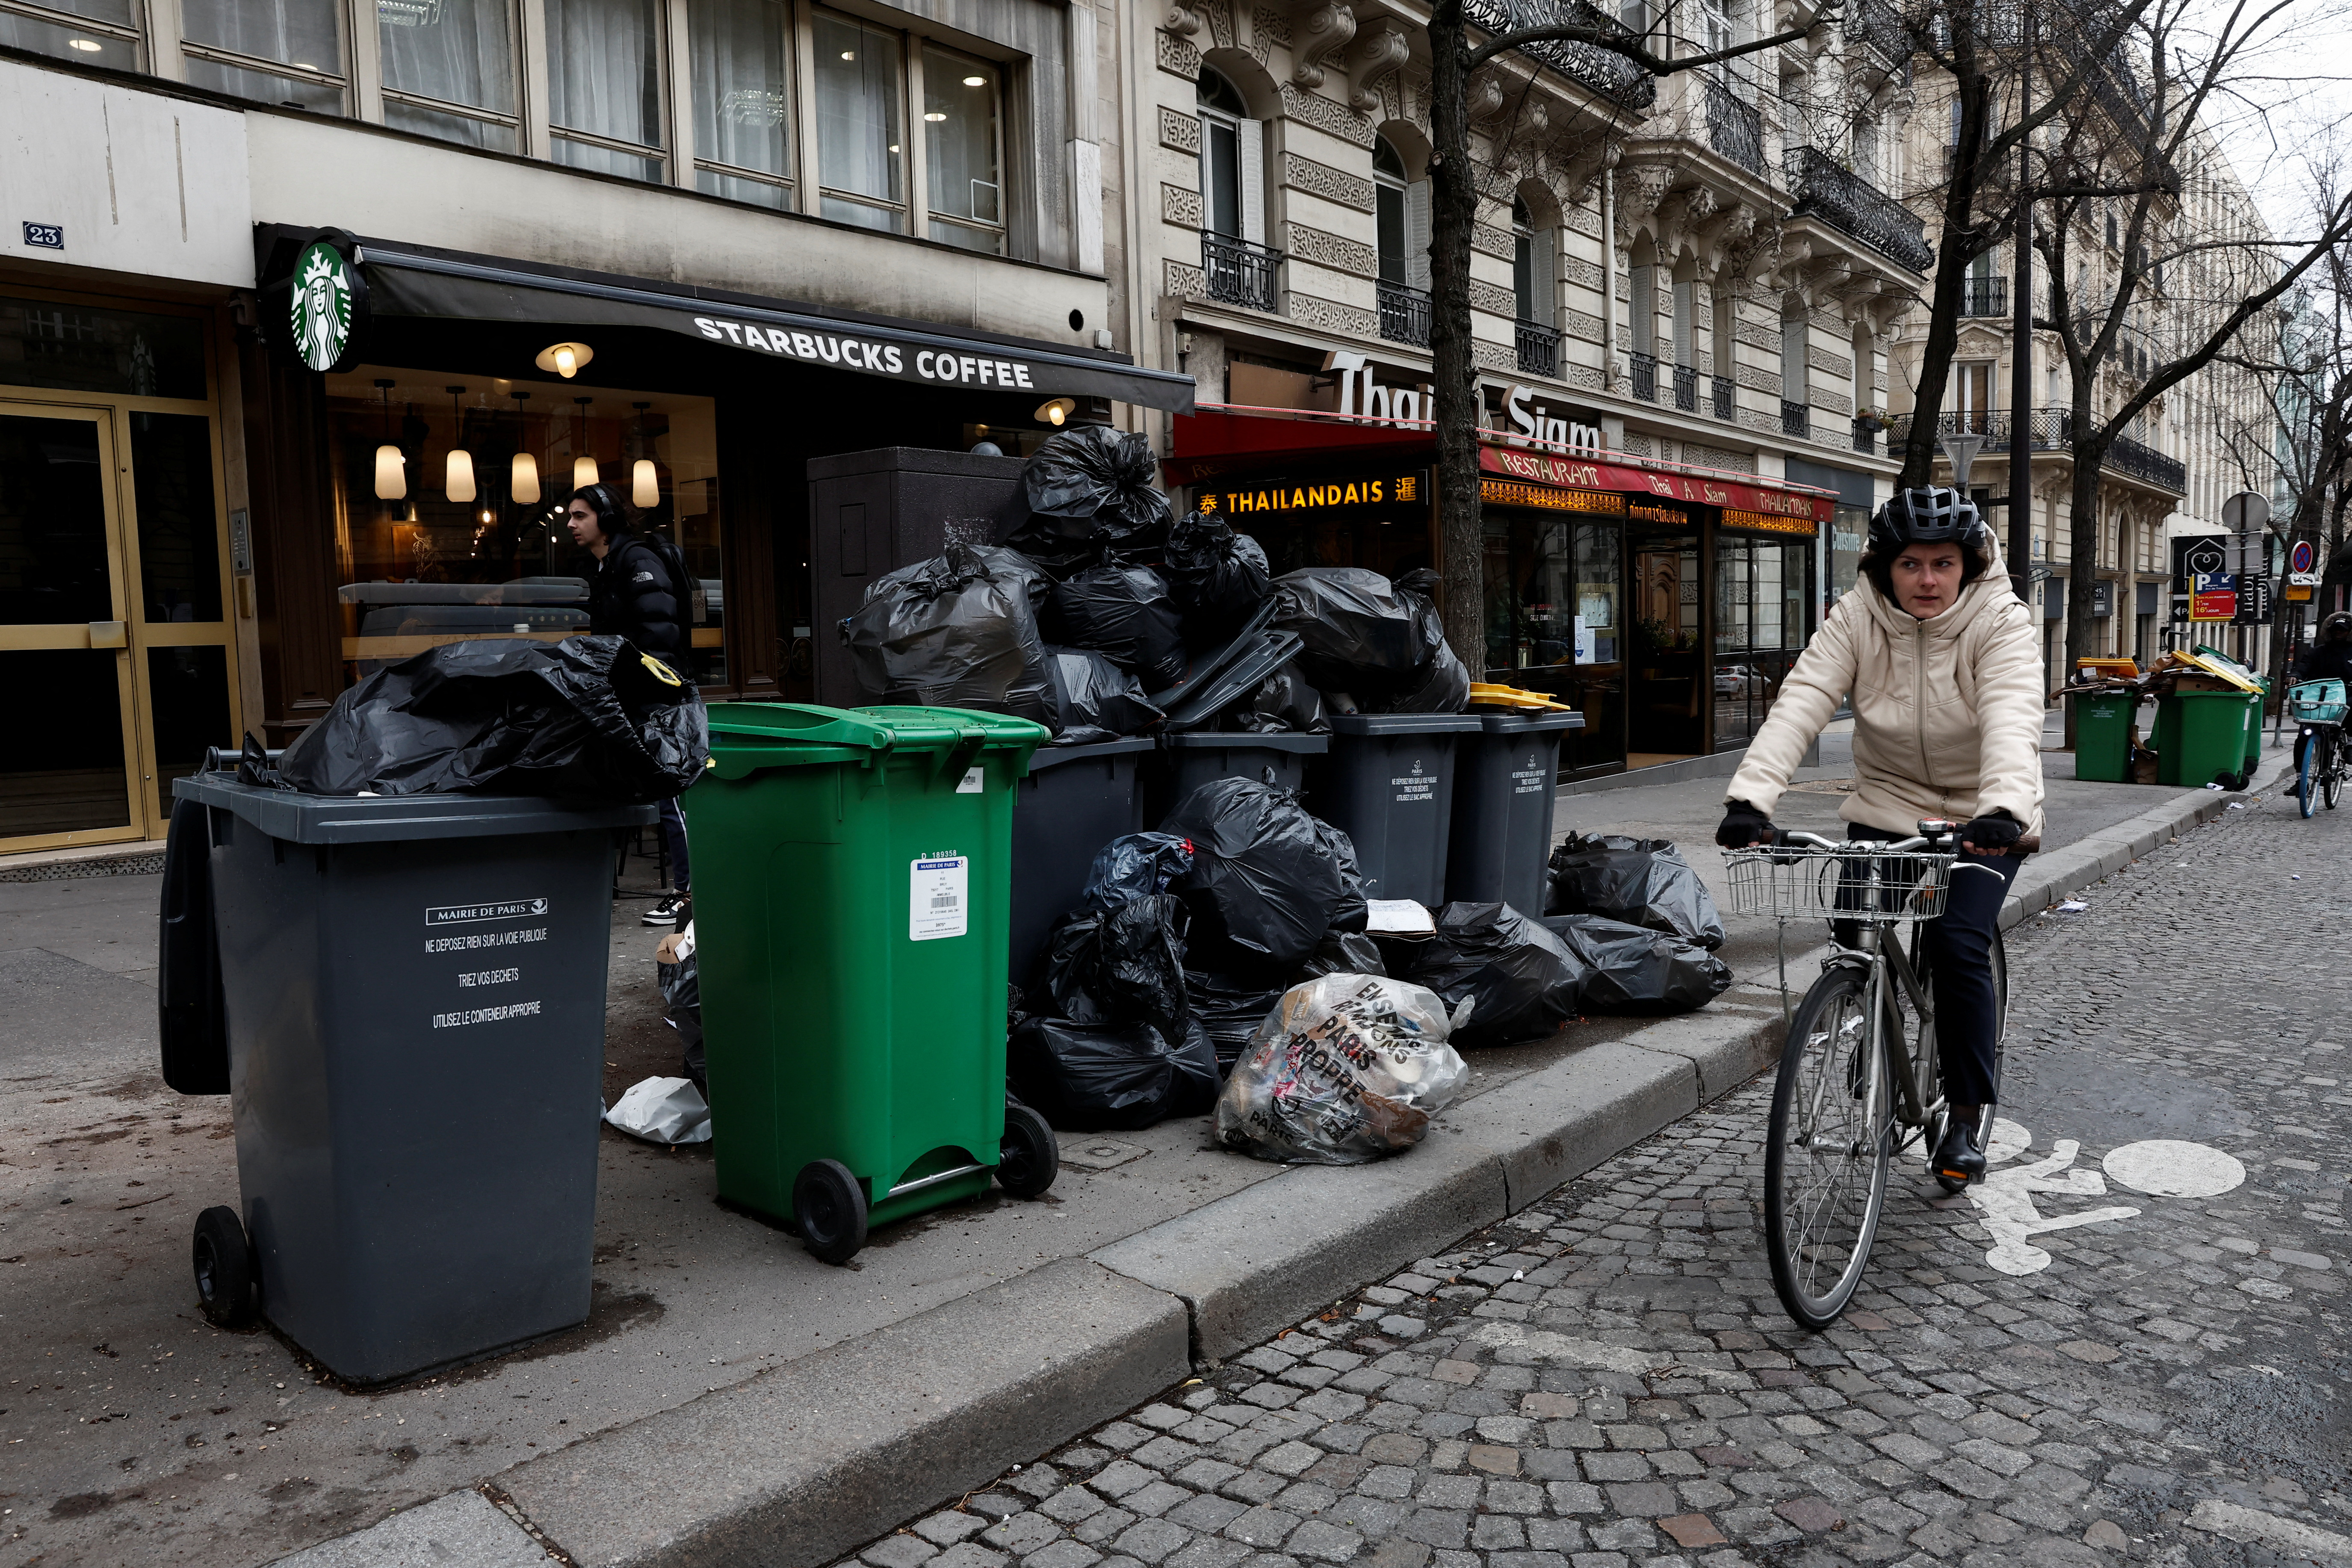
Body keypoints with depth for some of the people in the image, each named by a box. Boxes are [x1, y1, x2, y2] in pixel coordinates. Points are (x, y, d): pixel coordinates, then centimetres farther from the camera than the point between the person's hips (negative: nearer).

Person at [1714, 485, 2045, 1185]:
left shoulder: (2001, 622, -17)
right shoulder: (1856, 619, -12)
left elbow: (2013, 720, -34)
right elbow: (1799, 704, -25)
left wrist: (2005, 810, -53)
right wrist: (1749, 798, -40)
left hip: (1980, 818, -2)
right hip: (1886, 807, 3)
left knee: (1957, 944, -18)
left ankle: (1968, 1116, 1)